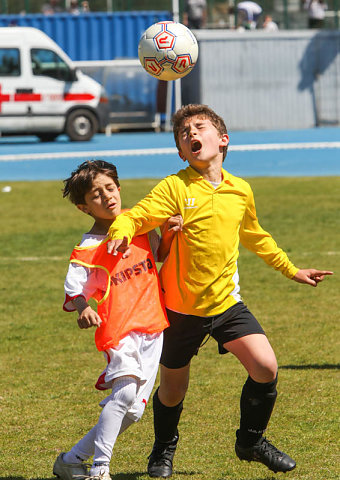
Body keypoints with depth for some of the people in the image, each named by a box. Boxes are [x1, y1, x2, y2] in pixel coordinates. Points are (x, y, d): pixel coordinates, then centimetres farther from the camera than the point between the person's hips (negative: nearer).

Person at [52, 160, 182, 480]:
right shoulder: (88, 250, -10)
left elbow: (161, 253, 24)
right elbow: (74, 290, -11)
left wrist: (168, 234, 3)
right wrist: (83, 311, -33)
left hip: (152, 327, 6)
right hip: (119, 329, -6)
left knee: (131, 411, 5)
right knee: (126, 390, -30)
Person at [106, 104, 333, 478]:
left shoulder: (241, 191, 3)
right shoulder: (175, 188, -12)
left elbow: (255, 237, 21)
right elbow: (133, 217, -20)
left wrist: (292, 270, 28)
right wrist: (121, 233, -43)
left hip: (226, 302, 3)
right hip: (181, 307, -3)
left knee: (265, 367, -13)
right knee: (172, 392, 9)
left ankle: (250, 441, 14)